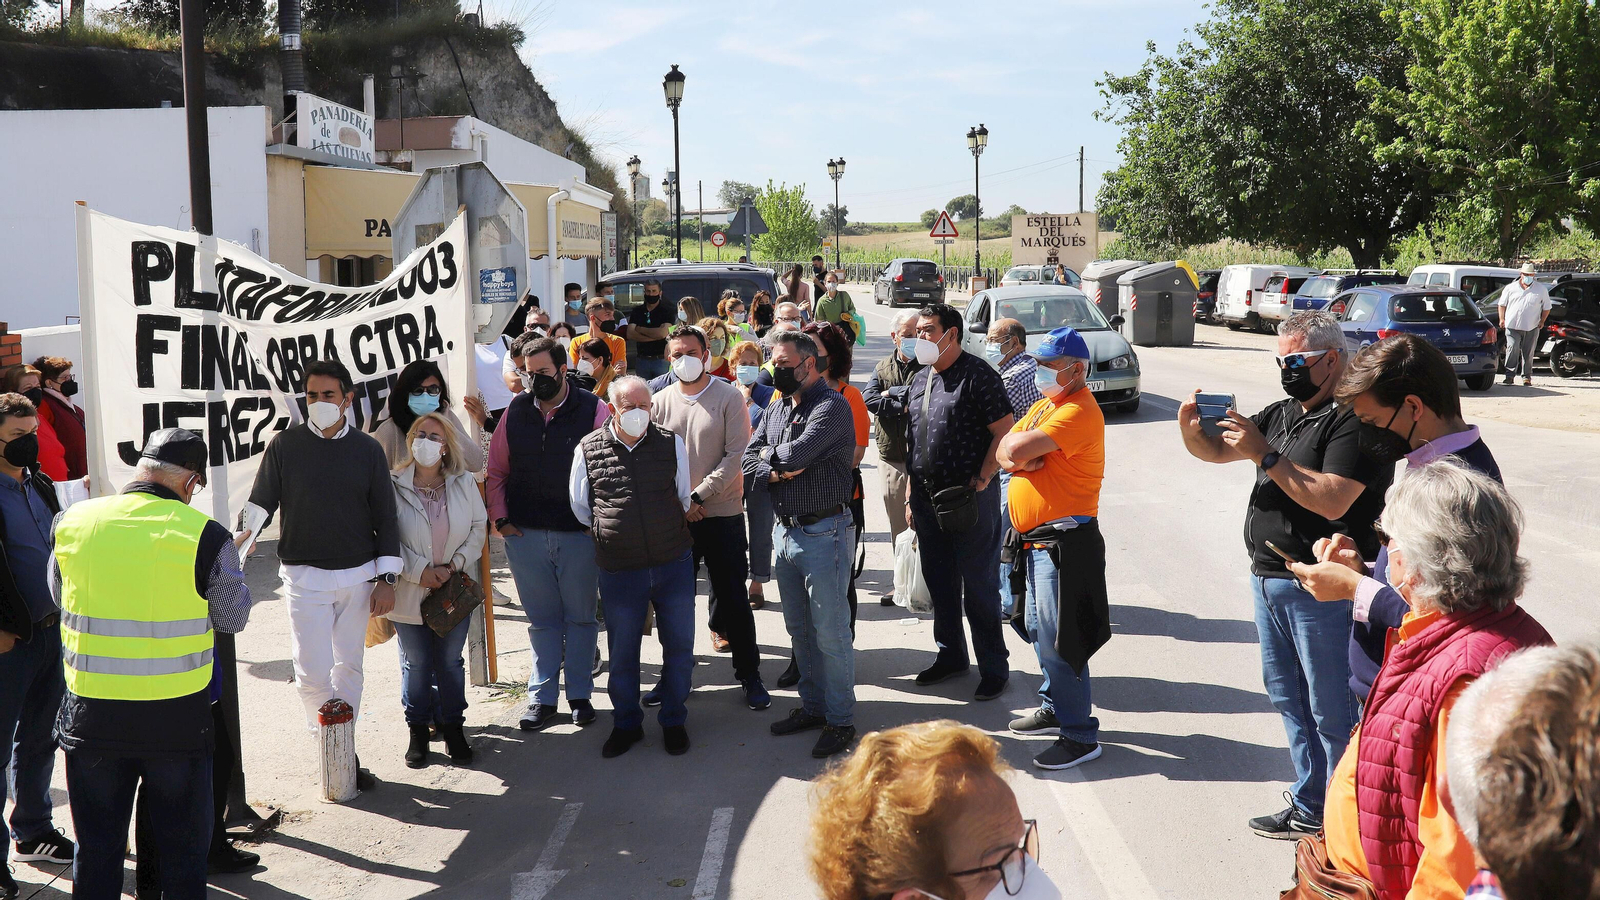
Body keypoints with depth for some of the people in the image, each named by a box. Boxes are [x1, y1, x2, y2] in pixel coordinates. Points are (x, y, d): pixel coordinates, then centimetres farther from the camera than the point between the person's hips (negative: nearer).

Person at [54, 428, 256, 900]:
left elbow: (61, 597, 12)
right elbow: (233, 617, -2)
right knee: (184, 845, 13)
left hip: (91, 715, 3)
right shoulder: (205, 535, -15)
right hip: (177, 716, -3)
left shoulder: (71, 522, -3)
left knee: (97, 849, 17)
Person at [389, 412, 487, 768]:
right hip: (409, 593, -2)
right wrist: (420, 572, -15)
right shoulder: (394, 486, -9)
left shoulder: (464, 483, -1)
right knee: (415, 665, 9)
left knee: (451, 661, 13)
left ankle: (453, 727, 28)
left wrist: (453, 566, -9)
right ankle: (418, 731, 25)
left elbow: (479, 528, 2)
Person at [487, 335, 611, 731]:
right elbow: (495, 470, 14)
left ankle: (580, 694, 22)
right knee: (542, 619, 11)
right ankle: (542, 697, 20)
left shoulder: (593, 410, -5)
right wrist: (499, 517, 5)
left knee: (580, 616, 10)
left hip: (580, 534, -2)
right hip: (525, 535, 3)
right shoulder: (516, 411, 5)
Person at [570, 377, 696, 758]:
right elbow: (578, 506, 12)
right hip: (619, 571, -1)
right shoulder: (588, 450, -2)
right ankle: (626, 724, 30)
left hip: (674, 565, 1)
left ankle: (673, 721, 28)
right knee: (621, 651, 11)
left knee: (680, 646, 9)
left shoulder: (673, 444, 1)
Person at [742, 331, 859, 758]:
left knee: (830, 633, -1)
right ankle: (812, 706, 29)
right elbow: (750, 460, 7)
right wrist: (773, 471, -14)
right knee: (799, 629, 16)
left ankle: (840, 720, 10)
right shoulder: (775, 409, 13)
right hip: (785, 530, 8)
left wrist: (770, 453, -3)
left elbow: (797, 454, -24)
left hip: (823, 533, -8)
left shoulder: (832, 406, -12)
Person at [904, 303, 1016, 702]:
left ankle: (993, 666, 13)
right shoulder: (919, 380, 12)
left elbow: (1005, 432, -14)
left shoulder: (977, 375, -11)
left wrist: (980, 482, -17)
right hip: (928, 498, 7)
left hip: (971, 498, -7)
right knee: (939, 581, 15)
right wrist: (912, 496, 15)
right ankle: (950, 655, 31)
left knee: (979, 586, 1)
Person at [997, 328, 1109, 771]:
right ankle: (1054, 708, 35)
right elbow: (1004, 451, 9)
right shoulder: (1046, 403, 15)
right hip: (1034, 538, 10)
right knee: (1039, 632, 20)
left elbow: (1018, 448, -26)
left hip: (1063, 542, -10)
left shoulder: (1079, 411, -18)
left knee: (1057, 640, -8)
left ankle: (1080, 735, -1)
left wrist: (1019, 448, -4)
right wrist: (1022, 458, -12)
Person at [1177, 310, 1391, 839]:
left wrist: (1264, 455, -23)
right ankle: (1309, 809, 30)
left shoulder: (1354, 421, -13)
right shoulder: (1282, 414, 15)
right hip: (1268, 579, 9)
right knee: (1288, 699, 17)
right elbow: (1216, 451, 15)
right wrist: (1191, 430, -7)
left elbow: (1332, 500, -24)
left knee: (1331, 713, -1)